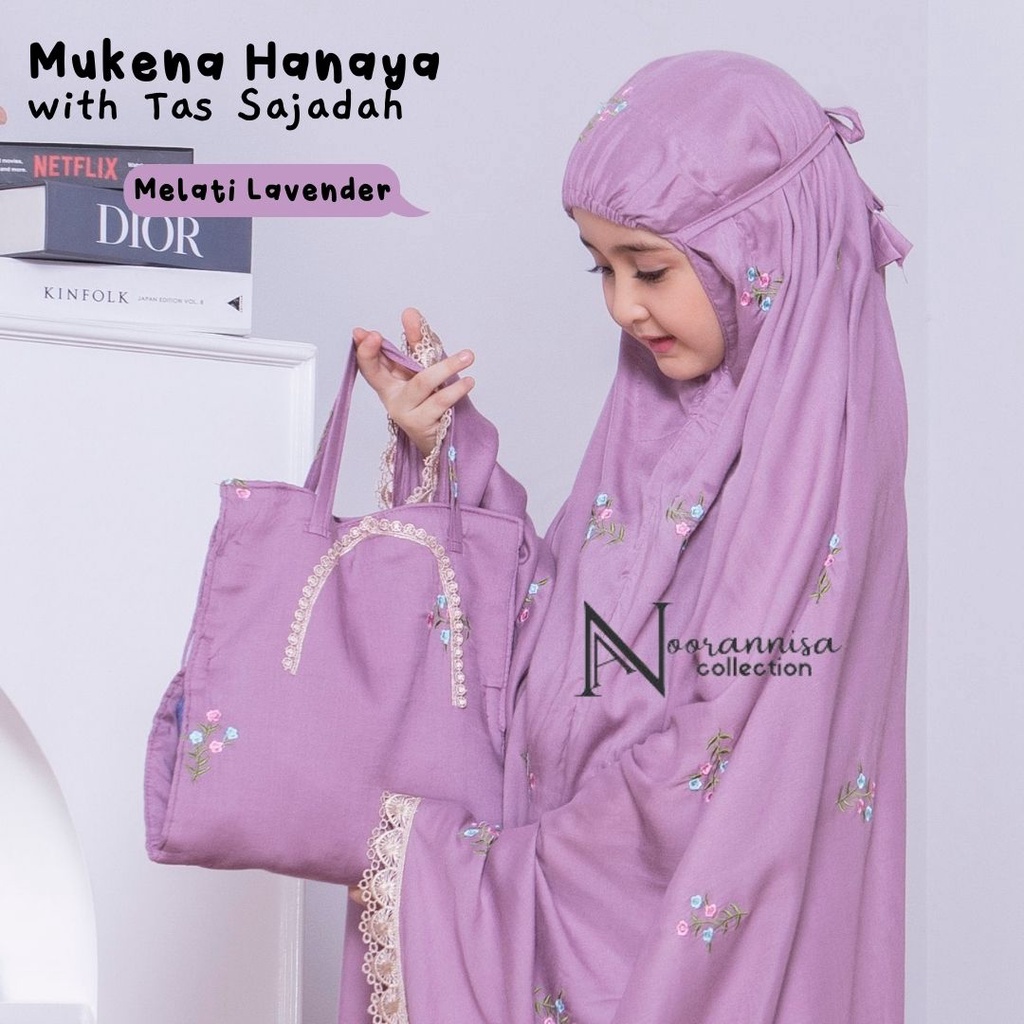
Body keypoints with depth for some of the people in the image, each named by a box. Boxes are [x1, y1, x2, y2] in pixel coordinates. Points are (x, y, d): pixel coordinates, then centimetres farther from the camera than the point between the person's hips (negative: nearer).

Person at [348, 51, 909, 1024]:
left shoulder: (807, 438, -19)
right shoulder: (663, 407, 5)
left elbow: (730, 768, -22)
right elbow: (553, 624, 9)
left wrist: (483, 869, -16)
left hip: (703, 935, -6)